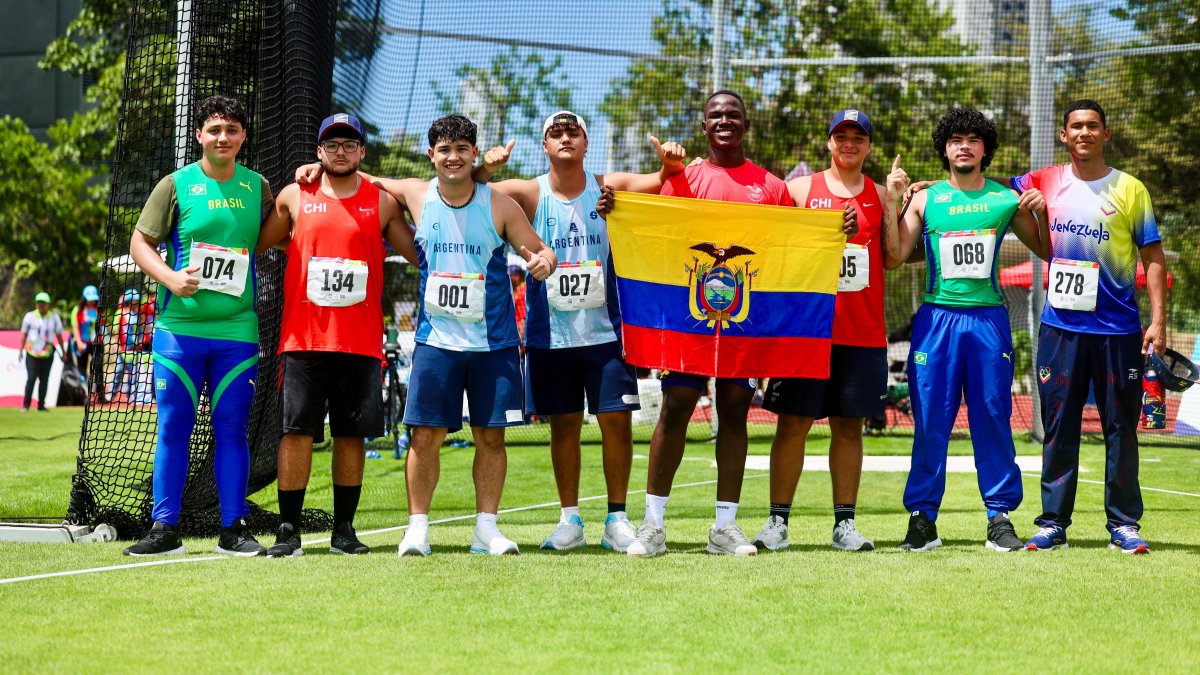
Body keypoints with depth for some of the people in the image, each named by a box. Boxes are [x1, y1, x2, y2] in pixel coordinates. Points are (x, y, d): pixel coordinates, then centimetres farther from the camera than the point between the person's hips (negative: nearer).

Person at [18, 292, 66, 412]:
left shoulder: (54, 317, 5)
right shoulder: (29, 316, 2)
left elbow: (59, 335, 12)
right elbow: (24, 334, 7)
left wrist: (63, 352, 12)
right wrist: (20, 350, 2)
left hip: (47, 353, 2)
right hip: (32, 352, -2)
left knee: (44, 379, 3)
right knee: (31, 378, -11)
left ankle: (41, 405, 12)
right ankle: (25, 405, -4)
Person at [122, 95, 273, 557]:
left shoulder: (257, 187, 9)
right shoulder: (176, 185, 1)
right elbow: (140, 243, 3)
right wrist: (171, 278, -14)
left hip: (237, 330, 2)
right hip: (179, 326, -2)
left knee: (231, 429, 4)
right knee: (173, 427, 1)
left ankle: (233, 528, 10)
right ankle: (165, 528, 7)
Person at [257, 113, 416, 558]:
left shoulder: (382, 202, 8)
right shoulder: (294, 198, 8)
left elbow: (422, 255, 14)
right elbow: (253, 244, 16)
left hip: (361, 341, 1)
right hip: (303, 337, -1)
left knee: (351, 435, 3)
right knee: (297, 432, -5)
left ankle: (344, 530, 12)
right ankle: (289, 530, 0)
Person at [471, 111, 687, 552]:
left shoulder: (608, 188, 2)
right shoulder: (529, 194, 0)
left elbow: (661, 181, -2)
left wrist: (672, 164, -25)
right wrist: (485, 170, -28)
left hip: (604, 329, 0)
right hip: (550, 332, 0)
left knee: (617, 419, -3)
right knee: (564, 424, 5)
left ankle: (616, 518, 7)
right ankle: (569, 520, 14)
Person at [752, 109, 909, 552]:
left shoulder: (880, 195, 11)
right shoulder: (801, 189, 6)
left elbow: (893, 259, 3)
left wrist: (892, 203, -3)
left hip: (863, 332, 2)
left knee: (849, 425, 4)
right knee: (793, 422, -2)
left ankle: (845, 523, 9)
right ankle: (778, 520, 2)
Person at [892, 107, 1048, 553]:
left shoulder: (1006, 199, 9)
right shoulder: (925, 199, 7)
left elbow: (1046, 251, 15)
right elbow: (895, 257, 0)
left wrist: (1040, 213, -2)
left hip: (988, 316, 1)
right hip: (937, 317, -1)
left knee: (993, 418, 1)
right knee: (930, 420, -1)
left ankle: (1000, 517, 7)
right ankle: (922, 517, 5)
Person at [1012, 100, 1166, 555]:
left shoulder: (1130, 190, 1)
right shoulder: (1045, 183, 5)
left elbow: (1153, 258, 2)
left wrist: (1158, 320, -6)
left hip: (1118, 329, -1)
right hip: (1060, 326, 1)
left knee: (1121, 428, 3)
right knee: (1058, 427, 4)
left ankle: (1124, 525, 9)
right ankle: (1053, 524, 9)